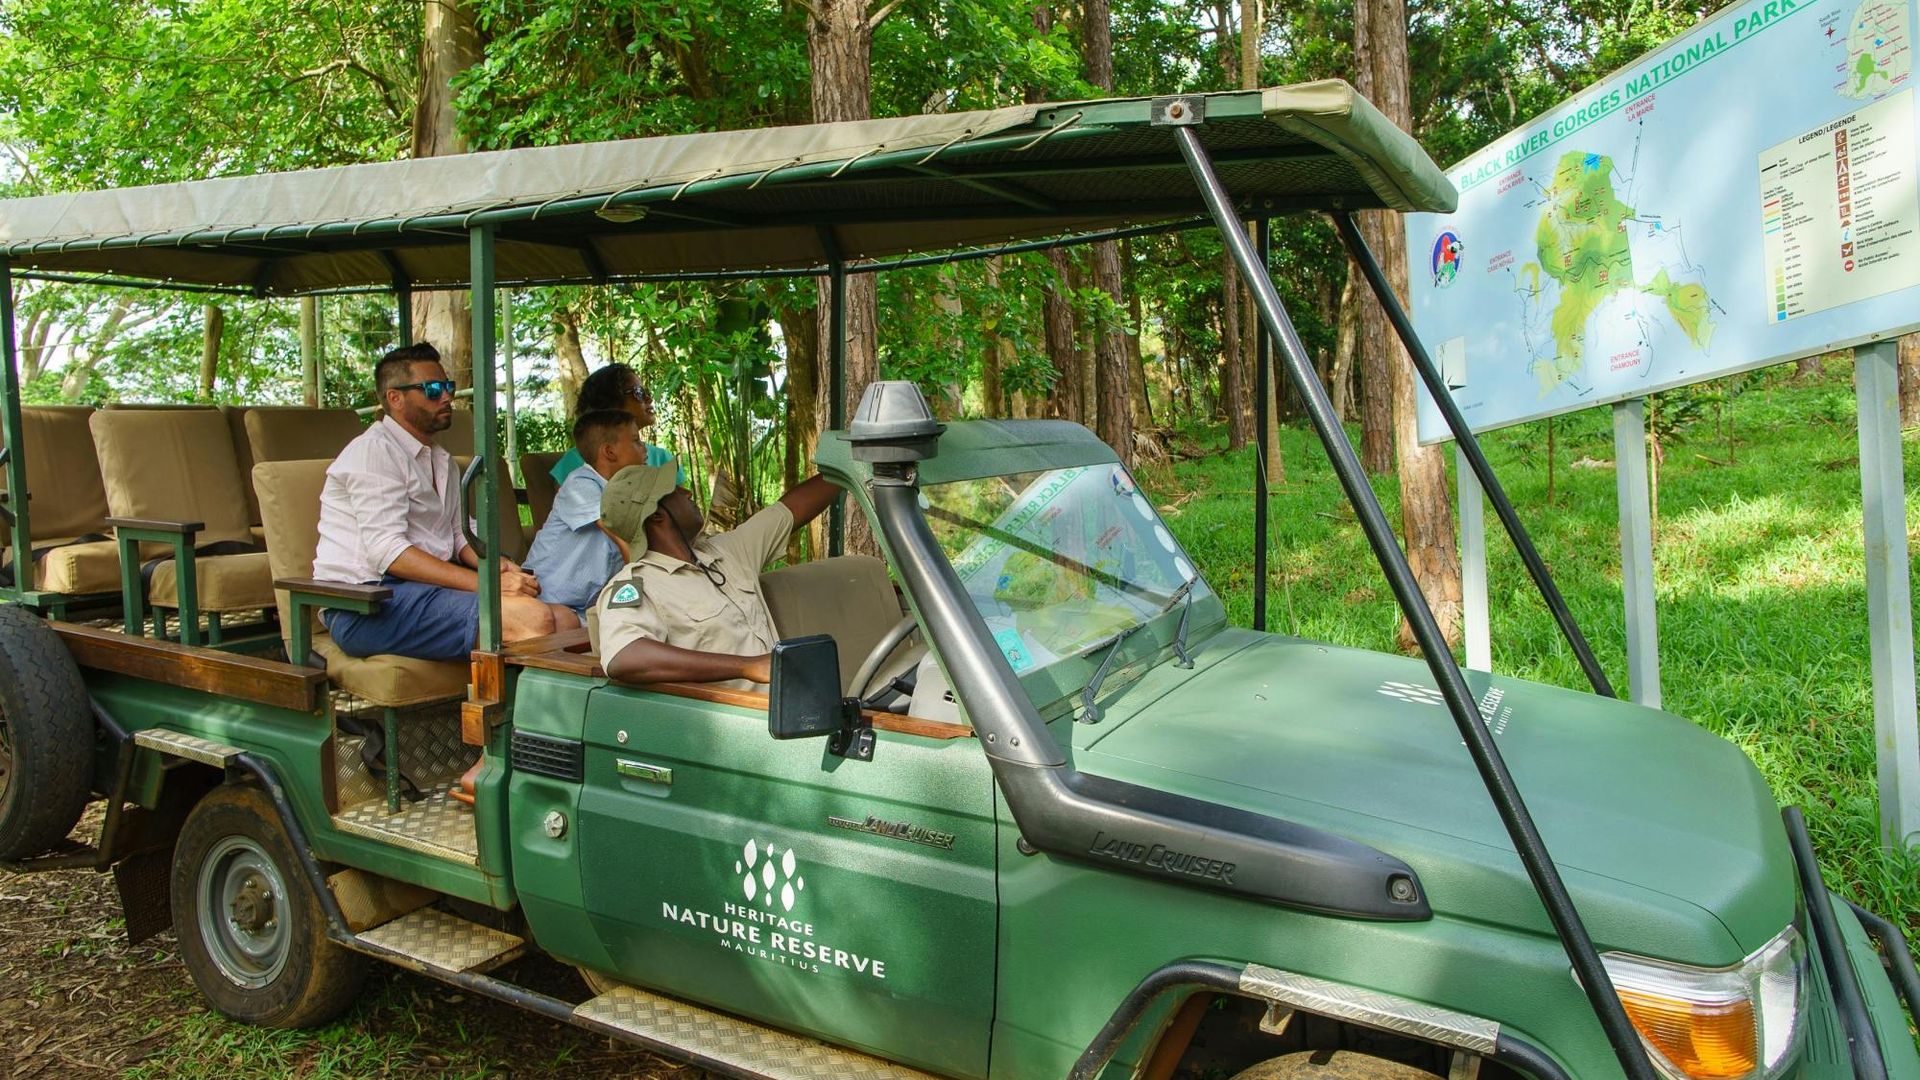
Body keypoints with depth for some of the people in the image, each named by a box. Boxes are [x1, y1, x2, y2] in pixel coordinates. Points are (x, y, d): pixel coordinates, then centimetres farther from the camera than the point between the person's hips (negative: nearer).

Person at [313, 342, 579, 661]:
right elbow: (388, 552, -18)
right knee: (533, 618, -30)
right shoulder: (373, 450, -6)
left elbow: (460, 534, 22)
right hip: (367, 606, -9)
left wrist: (495, 564, -4)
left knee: (563, 619, -14)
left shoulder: (441, 460, 24)